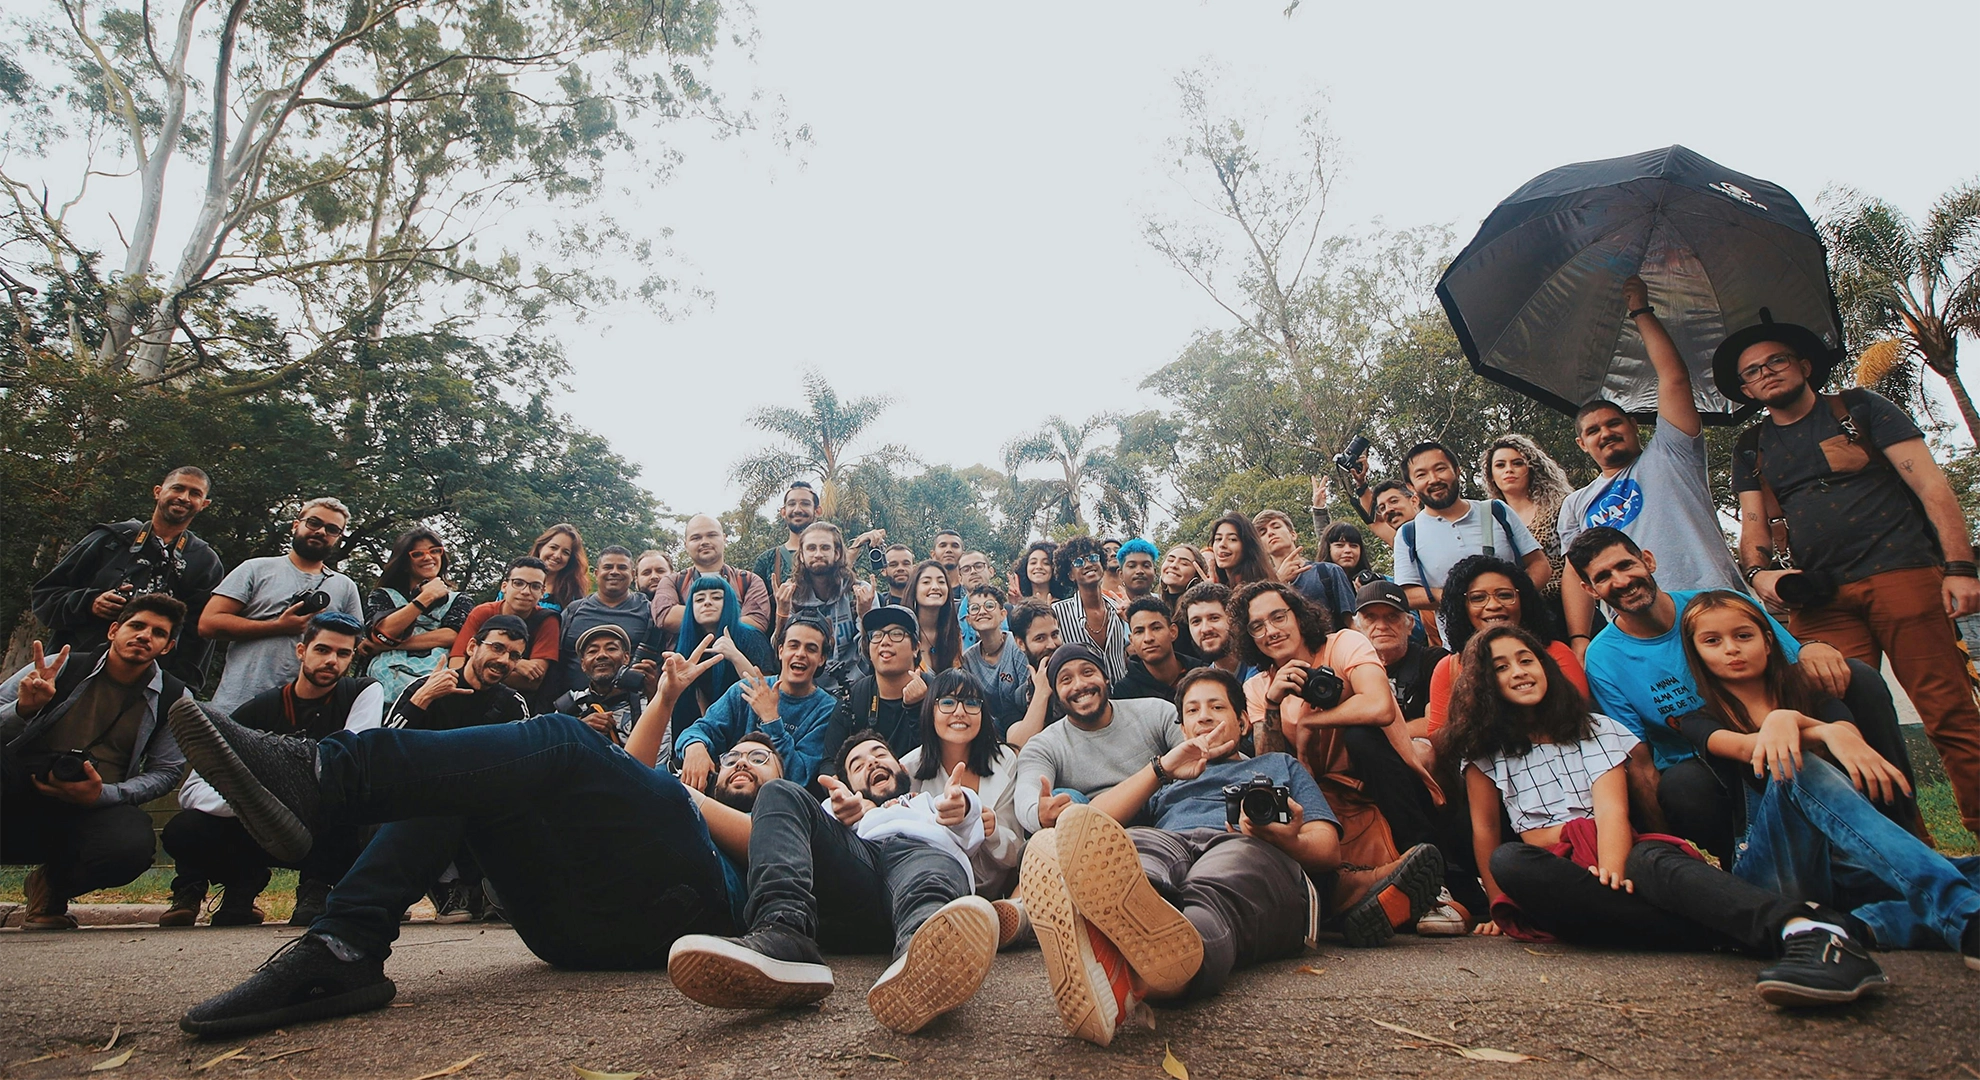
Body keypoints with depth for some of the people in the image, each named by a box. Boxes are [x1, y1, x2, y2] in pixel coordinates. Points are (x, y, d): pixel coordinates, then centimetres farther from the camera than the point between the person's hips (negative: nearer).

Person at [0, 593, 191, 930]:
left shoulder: (174, 699, 4)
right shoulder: (60, 667, 4)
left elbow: (166, 771, 5)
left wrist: (103, 794, -12)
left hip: (95, 810, 1)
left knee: (132, 847, -33)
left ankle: (53, 884, 6)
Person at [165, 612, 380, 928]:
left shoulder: (365, 692, -6)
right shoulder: (257, 711, -3)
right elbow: (192, 789, -11)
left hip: (330, 834, -2)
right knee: (182, 831, -22)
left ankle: (316, 889, -15)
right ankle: (243, 882, 8)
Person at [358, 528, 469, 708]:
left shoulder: (456, 601, 24)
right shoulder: (382, 596, 24)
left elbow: (451, 636, 2)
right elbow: (380, 634, 2)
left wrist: (389, 644, -2)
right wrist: (426, 597, 3)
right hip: (391, 673, -1)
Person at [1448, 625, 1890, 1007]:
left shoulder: (1597, 730, 11)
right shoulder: (1484, 751, 13)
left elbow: (1612, 806, -6)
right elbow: (1484, 830, 11)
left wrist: (1613, 867, -25)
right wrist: (1500, 907, 2)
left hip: (1613, 865, 0)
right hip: (1555, 883, 0)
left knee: (1652, 859, -35)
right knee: (1507, 861, -35)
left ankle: (1811, 932, -60)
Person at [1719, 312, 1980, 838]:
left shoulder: (1858, 409, 10)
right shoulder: (1751, 451, 19)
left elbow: (1931, 485, 3)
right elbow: (1753, 522, 15)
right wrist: (1759, 572, -8)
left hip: (1902, 573, -2)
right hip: (1818, 598, 2)